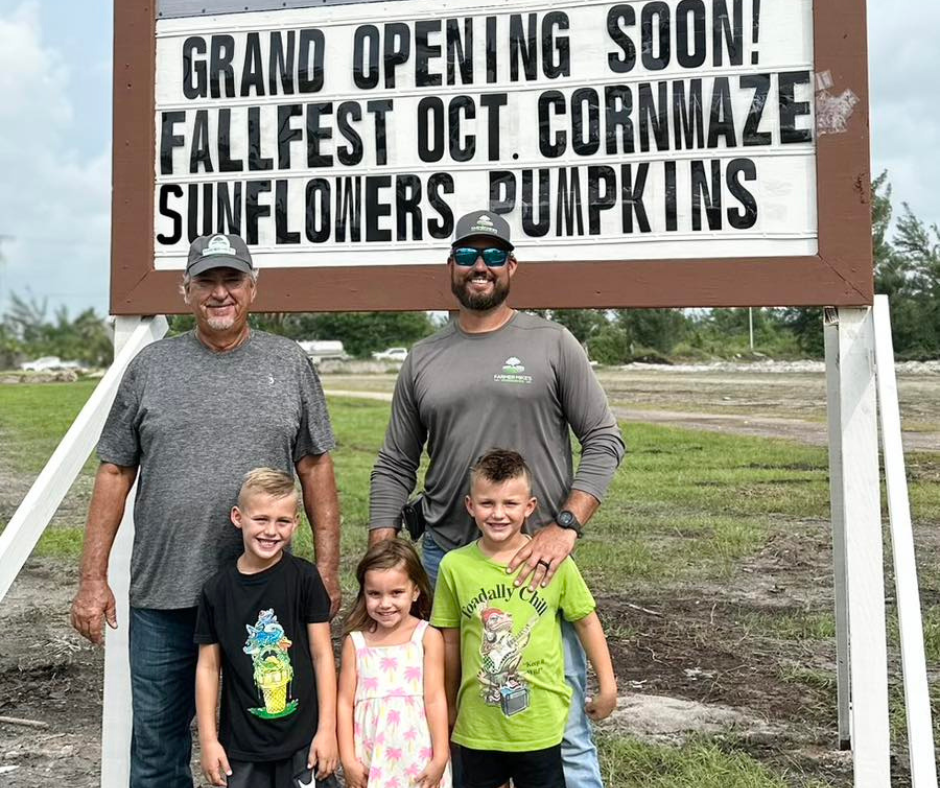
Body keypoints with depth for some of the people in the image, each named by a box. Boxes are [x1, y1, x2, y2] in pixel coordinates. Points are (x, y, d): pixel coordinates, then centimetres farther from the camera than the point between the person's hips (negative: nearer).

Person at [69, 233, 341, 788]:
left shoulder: (290, 363, 3)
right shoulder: (151, 367, 4)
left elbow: (316, 468, 4)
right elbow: (115, 473, 6)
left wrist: (328, 569, 0)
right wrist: (93, 578, 2)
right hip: (163, 595, 1)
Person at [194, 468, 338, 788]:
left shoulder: (305, 579, -7)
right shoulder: (217, 590, -3)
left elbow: (322, 654, -4)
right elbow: (208, 666, 3)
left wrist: (327, 729, -5)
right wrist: (208, 739, 2)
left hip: (301, 741, -1)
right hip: (241, 744, 1)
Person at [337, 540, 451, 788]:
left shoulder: (428, 636, -4)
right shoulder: (355, 641, 1)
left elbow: (435, 699, -5)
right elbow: (345, 702, 2)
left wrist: (440, 758, -7)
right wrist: (348, 760, -1)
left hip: (419, 757, -1)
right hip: (370, 760, 2)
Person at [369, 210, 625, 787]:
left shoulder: (552, 343, 2)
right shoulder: (423, 359, 10)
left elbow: (604, 441, -1)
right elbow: (395, 467, 12)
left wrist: (566, 526, -14)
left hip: (538, 559, -3)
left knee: (562, 734, 1)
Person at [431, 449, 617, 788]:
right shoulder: (454, 566, -7)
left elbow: (586, 621, 3)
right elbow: (450, 641, 4)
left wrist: (607, 686, 7)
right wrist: (449, 706, 13)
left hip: (540, 725, -1)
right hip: (477, 726, 1)